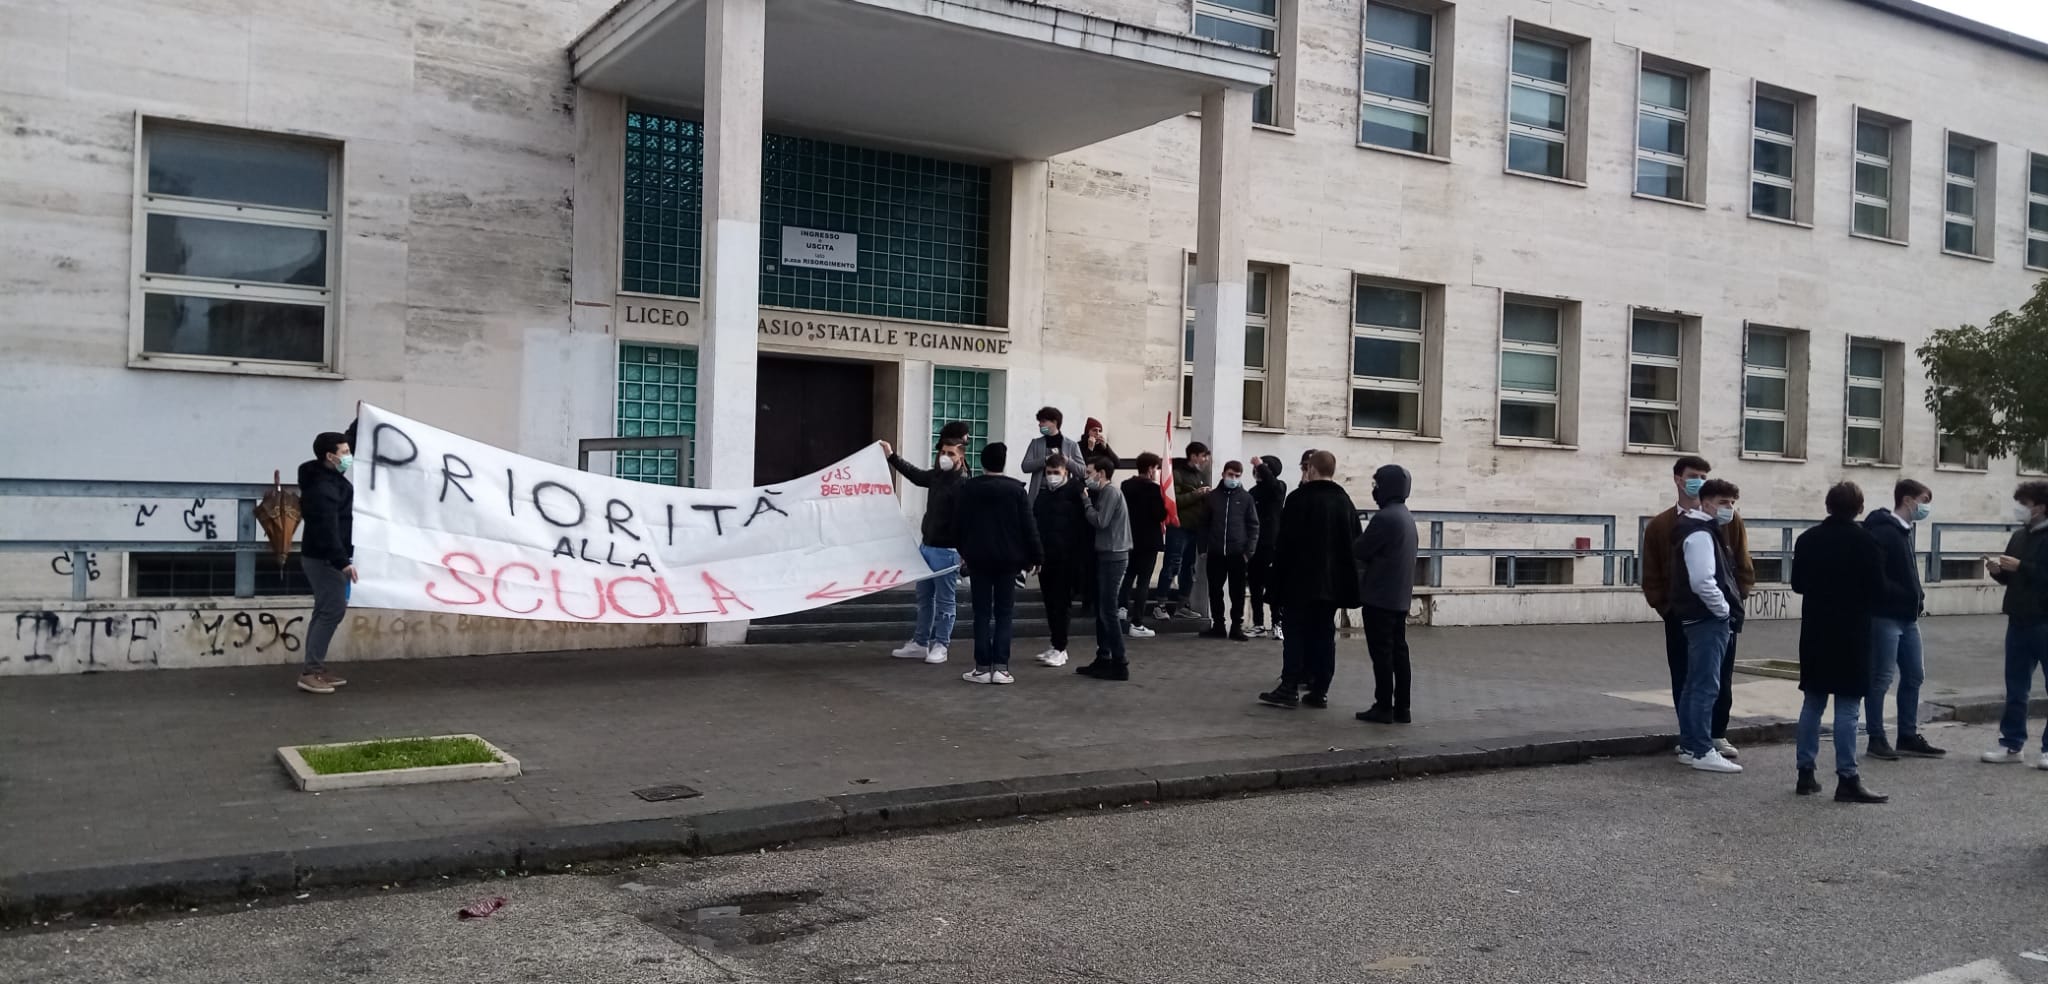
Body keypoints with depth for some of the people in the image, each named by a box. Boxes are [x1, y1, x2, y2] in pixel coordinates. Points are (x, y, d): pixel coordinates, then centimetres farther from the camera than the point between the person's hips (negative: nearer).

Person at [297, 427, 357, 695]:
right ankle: (310, 672, -9)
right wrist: (342, 561, -34)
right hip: (325, 559, -11)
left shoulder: (331, 477, 8)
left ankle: (315, 669, 18)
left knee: (326, 612, 13)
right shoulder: (322, 489, -23)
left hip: (327, 558, 11)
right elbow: (327, 529, -30)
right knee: (332, 611, -11)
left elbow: (348, 444, 27)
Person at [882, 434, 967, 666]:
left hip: (946, 551, -9)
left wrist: (964, 551, -30)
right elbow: (915, 474, 28)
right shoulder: (937, 475, 8)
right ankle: (920, 643, 25)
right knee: (924, 597, 16)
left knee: (945, 600, 3)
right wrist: (891, 456, 30)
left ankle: (940, 646, 11)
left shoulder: (963, 485, -17)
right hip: (926, 546, 9)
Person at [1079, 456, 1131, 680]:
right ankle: (1103, 659, 16)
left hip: (1113, 556, -10)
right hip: (1106, 555, 10)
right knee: (1101, 610, 11)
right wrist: (1088, 499, 3)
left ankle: (1119, 664, -7)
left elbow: (1099, 522, -18)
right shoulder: (1103, 492, 16)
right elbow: (1097, 521, 13)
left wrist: (1086, 500, -7)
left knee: (1108, 611, -9)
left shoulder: (1111, 492, -12)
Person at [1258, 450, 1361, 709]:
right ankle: (1320, 690, 7)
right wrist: (1347, 580, 15)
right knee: (1324, 634, 7)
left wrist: (1277, 578, -6)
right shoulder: (1345, 503, 10)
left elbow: (1284, 542, -11)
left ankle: (1289, 688, -4)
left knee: (1295, 633, 0)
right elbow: (1354, 544, 12)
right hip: (1332, 582, 5)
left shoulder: (1299, 498, -9)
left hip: (1300, 580, -5)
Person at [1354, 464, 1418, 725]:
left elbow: (1360, 551, -12)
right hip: (1400, 597, 9)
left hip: (1379, 597, -9)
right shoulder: (1406, 516, 13)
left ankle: (1383, 707, 0)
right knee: (1399, 651, 10)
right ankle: (1401, 707, 13)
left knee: (1381, 653, -4)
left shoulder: (1385, 517, -18)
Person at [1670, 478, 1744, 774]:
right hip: (1708, 620, -11)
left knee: (1695, 685, 13)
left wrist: (1726, 610, 13)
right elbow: (1702, 581, -25)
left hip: (1706, 620, 11)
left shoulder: (1708, 530, 19)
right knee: (1706, 686, -9)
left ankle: (1689, 746, 20)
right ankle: (1703, 752, -7)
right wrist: (1723, 609, -14)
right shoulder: (1700, 534, -15)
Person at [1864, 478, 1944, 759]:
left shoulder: (1904, 531, 14)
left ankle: (1909, 737, 21)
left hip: (1907, 617, 10)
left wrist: (1917, 595, 5)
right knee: (1881, 678, -3)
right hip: (1885, 616, -10)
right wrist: (1905, 595, -20)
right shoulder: (1882, 531, -15)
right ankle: (1876, 738, 5)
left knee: (1914, 675, 13)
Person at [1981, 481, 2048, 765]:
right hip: (2019, 622, 7)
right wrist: (1997, 570, 0)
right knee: (2015, 688, 11)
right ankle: (2011, 744, 17)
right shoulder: (2019, 537, 13)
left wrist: (2019, 566, -22)